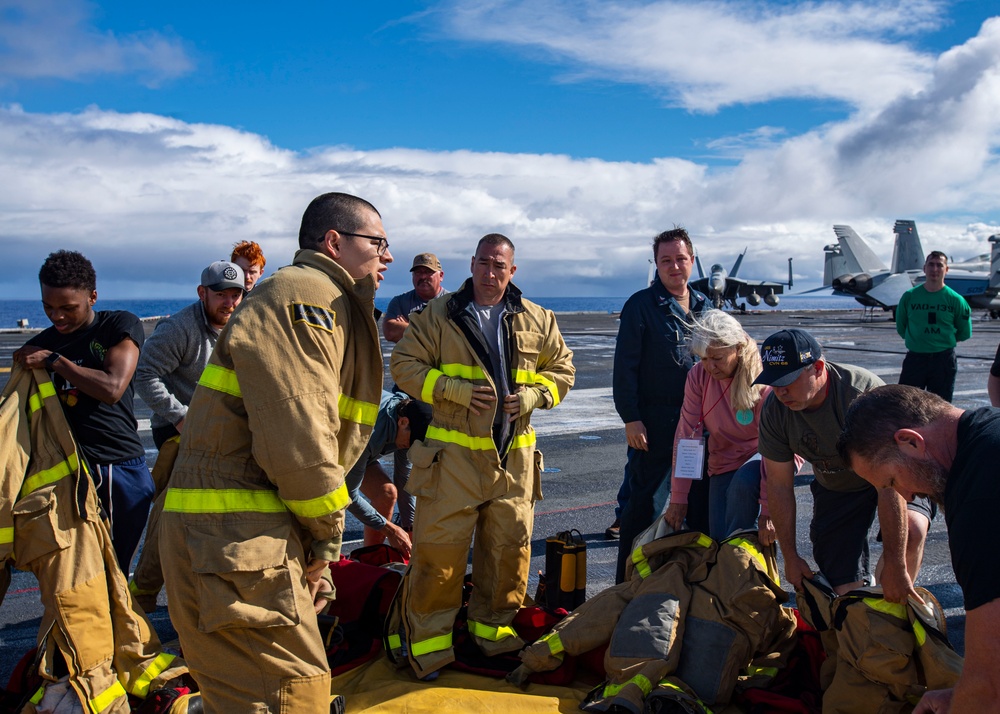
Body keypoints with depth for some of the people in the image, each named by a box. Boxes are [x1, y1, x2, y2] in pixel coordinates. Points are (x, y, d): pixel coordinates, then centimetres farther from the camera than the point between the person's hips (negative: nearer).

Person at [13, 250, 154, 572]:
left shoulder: (121, 326, 1)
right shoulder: (36, 348, 10)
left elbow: (112, 388, -14)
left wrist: (53, 360, -11)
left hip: (126, 469, -1)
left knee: (118, 572, 9)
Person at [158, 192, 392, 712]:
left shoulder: (332, 306, 22)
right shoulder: (305, 296, -13)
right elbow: (296, 440, -24)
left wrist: (316, 555, 18)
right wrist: (326, 539, -8)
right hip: (235, 536, -11)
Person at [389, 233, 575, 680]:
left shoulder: (538, 321, 8)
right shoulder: (438, 316, 1)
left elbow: (562, 370, 15)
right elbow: (404, 366, -1)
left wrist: (532, 395, -5)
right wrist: (456, 389, -13)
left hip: (514, 454, 3)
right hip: (454, 452, -3)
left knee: (510, 546, 10)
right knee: (439, 547, -2)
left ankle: (492, 626, 31)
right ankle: (429, 635, 15)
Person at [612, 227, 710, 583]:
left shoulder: (704, 307, 11)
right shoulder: (641, 306, -6)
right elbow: (625, 367, -9)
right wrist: (630, 418, -15)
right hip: (653, 421, -5)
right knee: (645, 500, -1)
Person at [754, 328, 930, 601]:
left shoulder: (864, 392, -36)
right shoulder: (774, 410, -22)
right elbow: (779, 486, -12)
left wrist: (895, 567, -38)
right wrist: (791, 557, -9)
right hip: (835, 487, 3)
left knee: (910, 529, -34)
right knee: (843, 589, -8)